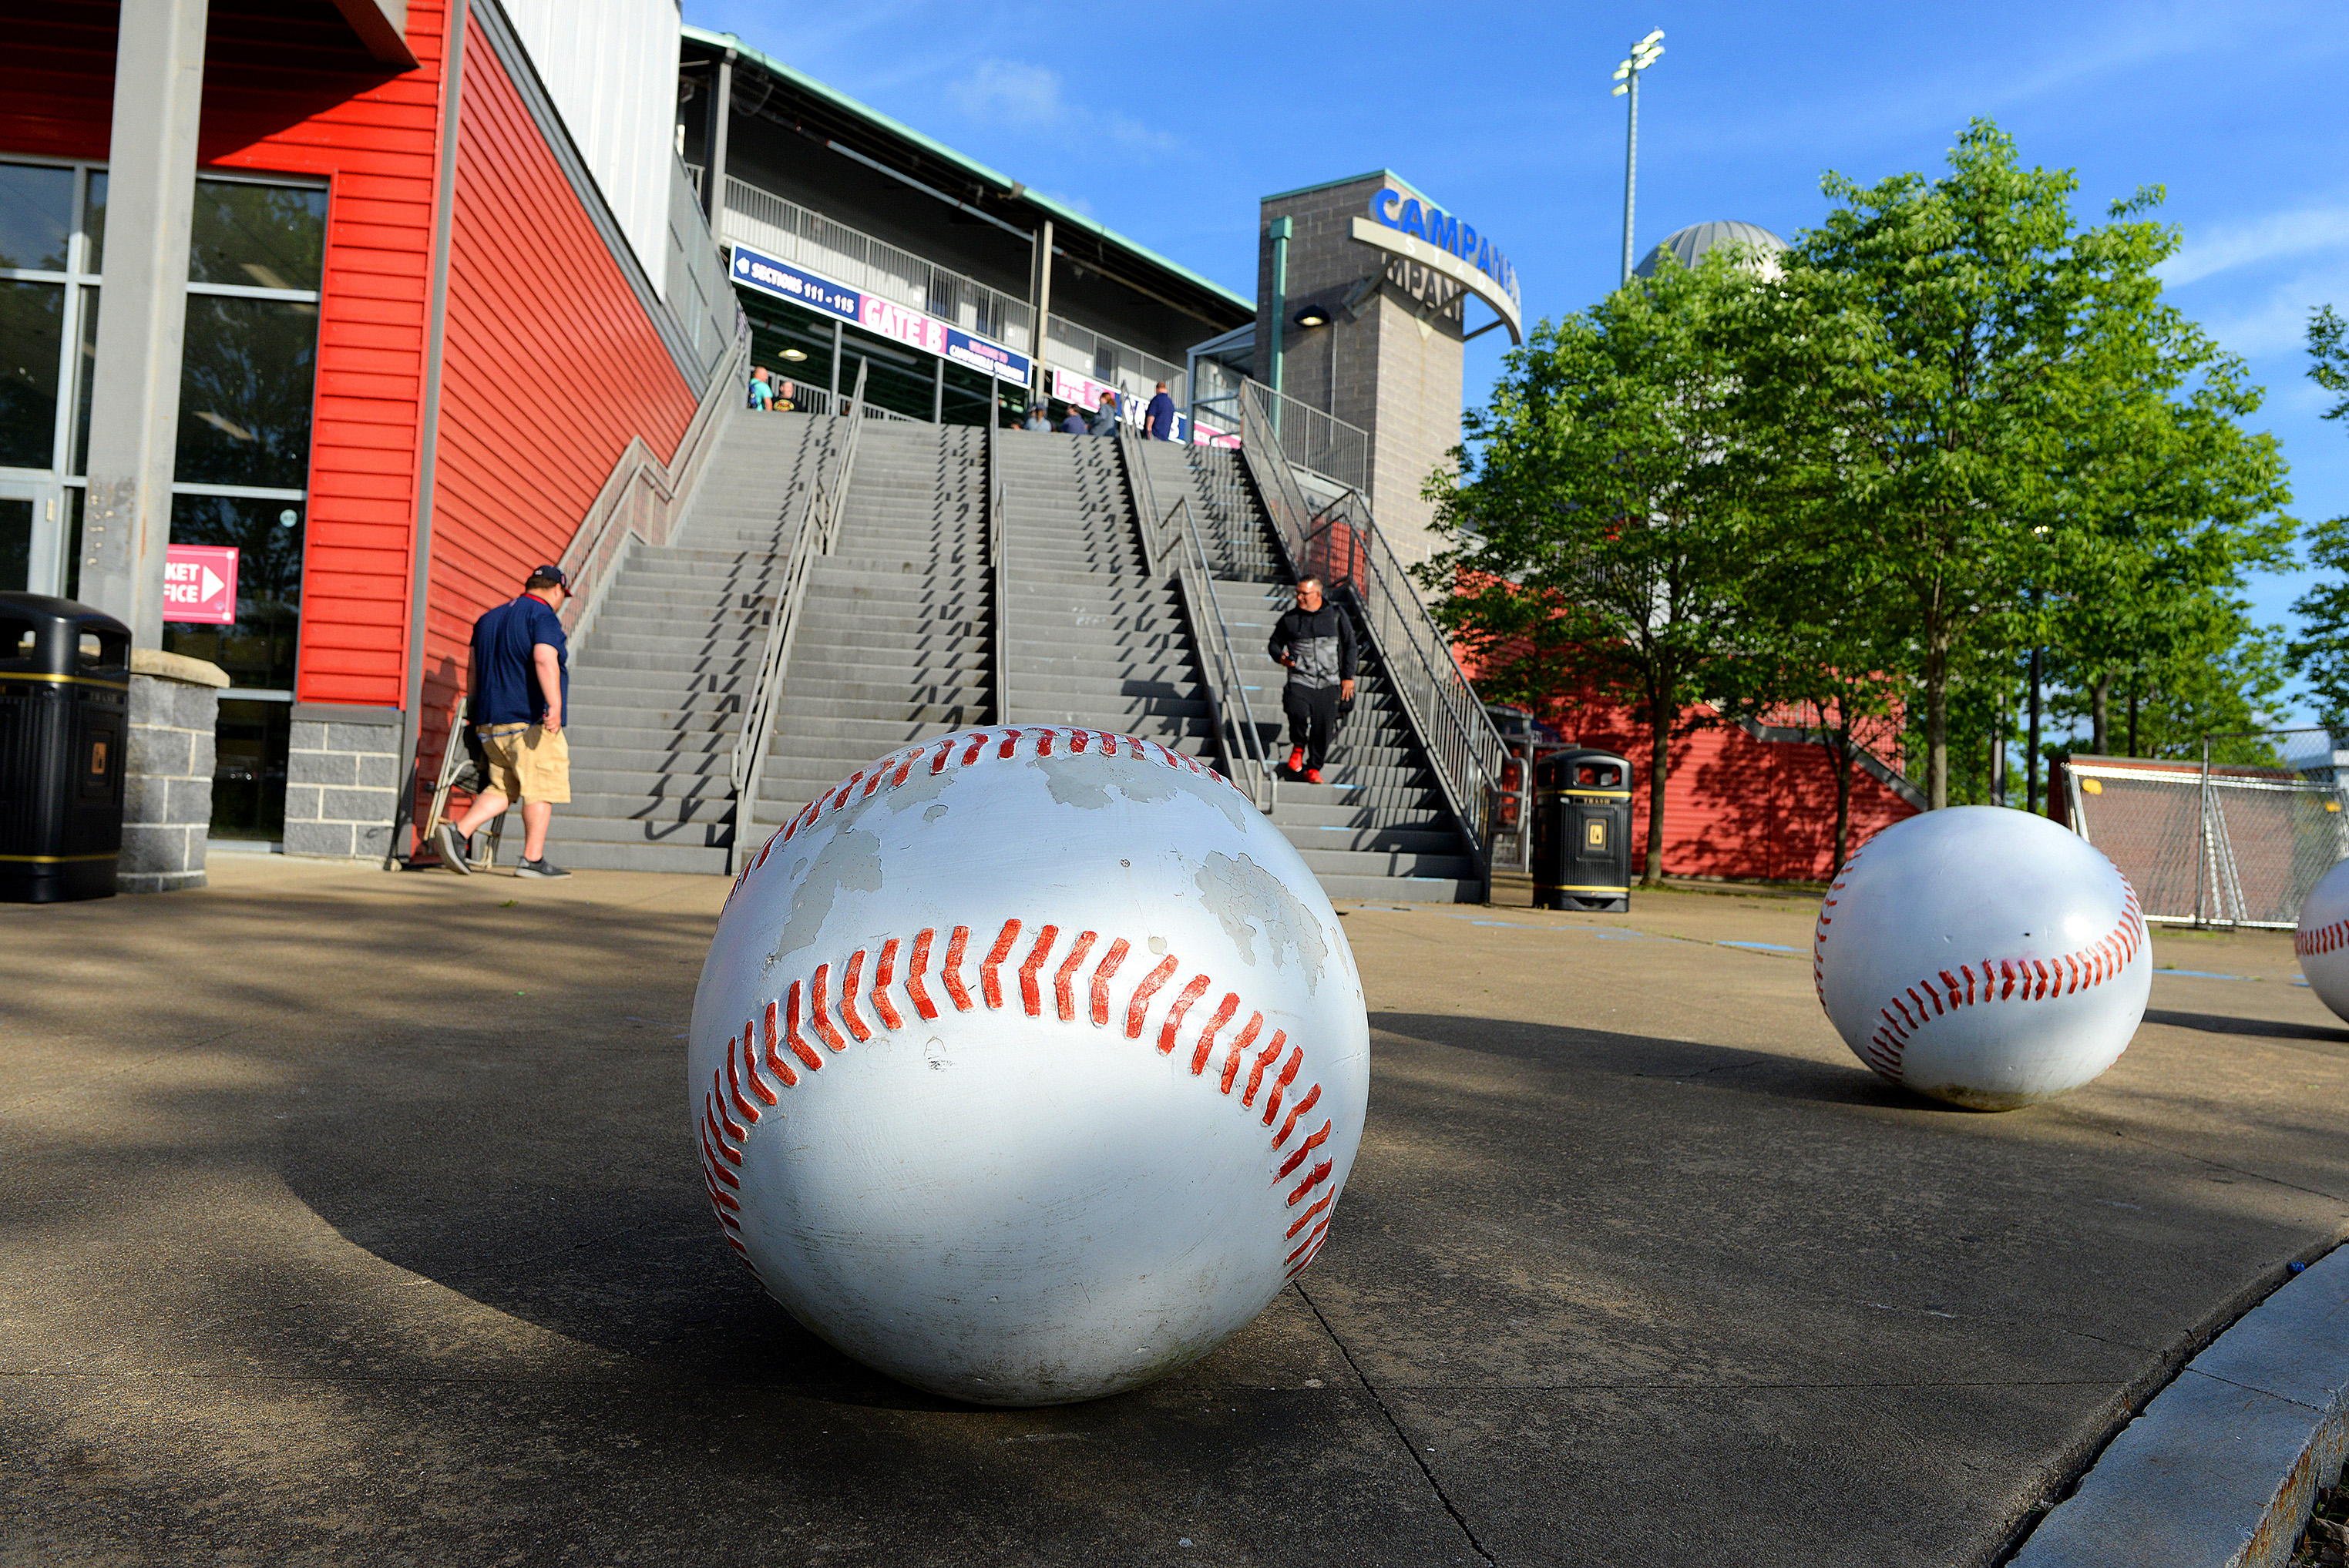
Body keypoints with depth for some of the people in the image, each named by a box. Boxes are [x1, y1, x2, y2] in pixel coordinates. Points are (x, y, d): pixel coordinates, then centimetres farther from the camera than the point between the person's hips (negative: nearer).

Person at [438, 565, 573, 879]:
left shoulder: (489, 619, 21)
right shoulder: (544, 616, -6)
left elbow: (474, 669, 24)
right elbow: (544, 659, -23)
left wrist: (477, 711, 31)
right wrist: (555, 705, -32)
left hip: (490, 722, 8)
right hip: (532, 722, -8)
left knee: (502, 788, 12)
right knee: (541, 788, -2)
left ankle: (457, 832, -4)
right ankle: (533, 860, -1)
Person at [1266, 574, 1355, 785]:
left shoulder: (1336, 615, 6)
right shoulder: (1289, 619, 6)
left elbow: (1349, 645, 11)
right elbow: (1274, 643, 18)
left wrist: (1348, 676, 6)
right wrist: (1280, 656, -6)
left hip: (1329, 683, 1)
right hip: (1299, 680, -1)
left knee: (1323, 726, -3)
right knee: (1298, 712, -27)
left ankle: (1314, 769, 17)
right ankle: (1298, 747, 4)